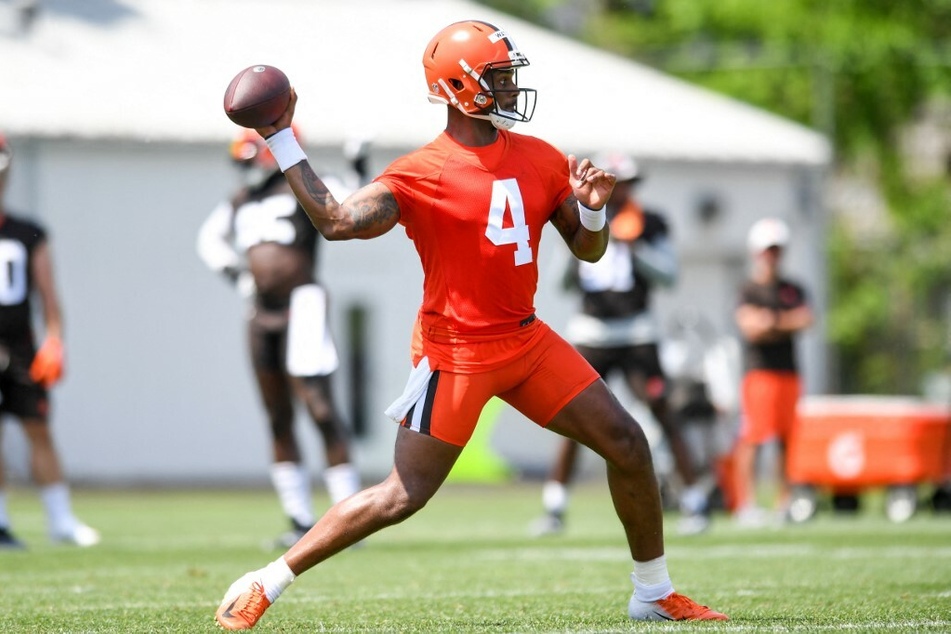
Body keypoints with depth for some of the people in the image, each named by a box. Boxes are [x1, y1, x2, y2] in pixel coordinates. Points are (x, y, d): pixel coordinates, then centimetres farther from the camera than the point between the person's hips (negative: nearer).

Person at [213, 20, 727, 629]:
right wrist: (283, 143, -26)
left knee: (627, 445, 3)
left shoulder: (539, 160, 6)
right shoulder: (421, 174, -13)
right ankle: (263, 585, 4)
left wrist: (592, 209, -9)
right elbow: (338, 221, -26)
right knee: (402, 496, -7)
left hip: (527, 342, 6)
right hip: (456, 353, -6)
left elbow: (588, 250, 13)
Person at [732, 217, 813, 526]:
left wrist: (773, 321, -12)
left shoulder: (794, 291, 16)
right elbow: (750, 327, -12)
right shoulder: (748, 291, 0)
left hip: (789, 371, 5)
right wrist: (788, 322, -12)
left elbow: (806, 319, 2)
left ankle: (785, 501, 12)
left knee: (788, 439, 5)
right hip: (759, 370, -5)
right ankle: (747, 503, -12)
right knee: (751, 439, -10)